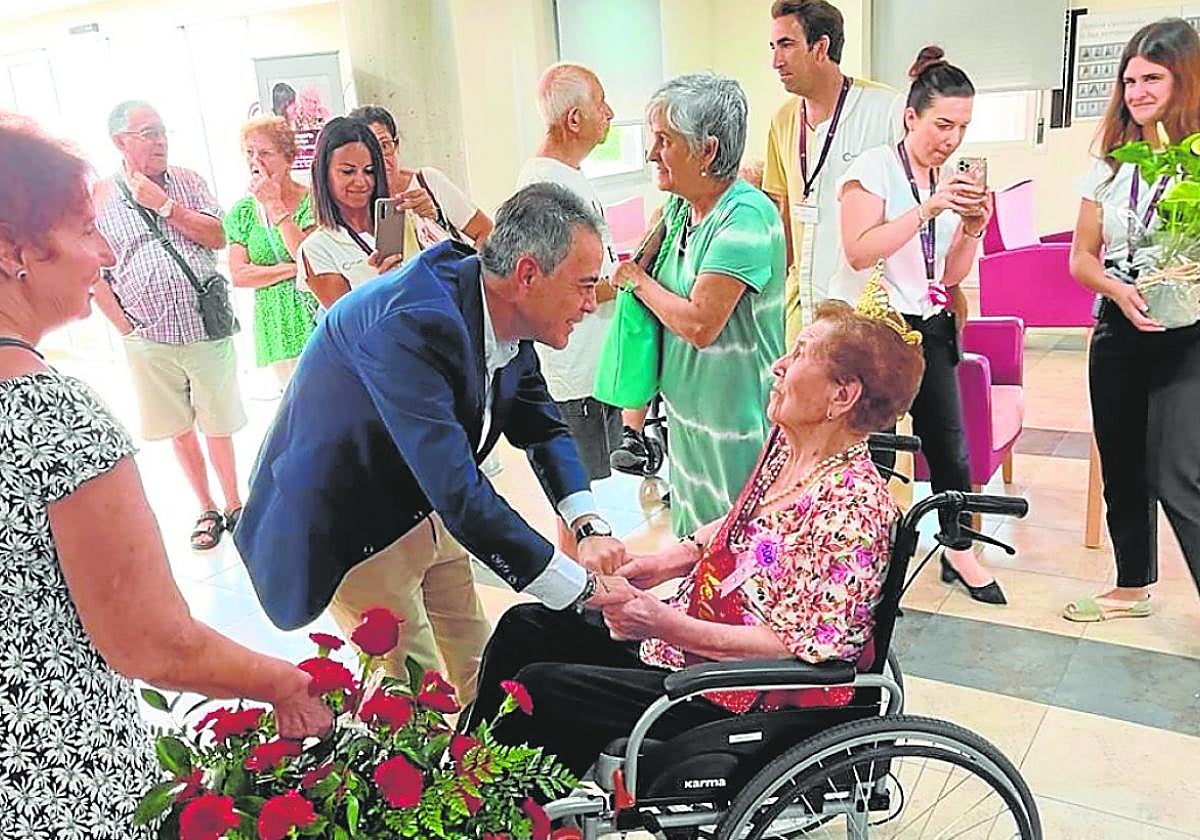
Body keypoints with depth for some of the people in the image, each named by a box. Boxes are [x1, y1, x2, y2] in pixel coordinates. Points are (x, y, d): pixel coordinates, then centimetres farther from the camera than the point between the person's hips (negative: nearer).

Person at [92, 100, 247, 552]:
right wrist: (124, 325, -5)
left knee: (218, 425, 9)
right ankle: (207, 510, 26)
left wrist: (164, 205, -13)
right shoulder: (100, 197, -1)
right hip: (150, 340, 0)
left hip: (207, 329, 0)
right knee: (180, 429, 11)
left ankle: (234, 505, 25)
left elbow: (217, 238, -4)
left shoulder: (187, 181, 5)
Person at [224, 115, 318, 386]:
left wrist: (275, 206, -14)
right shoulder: (242, 211, 9)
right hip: (277, 330, 4)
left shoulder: (311, 200, -3)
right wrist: (293, 268, -11)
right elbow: (238, 276, 0)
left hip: (319, 321, -4)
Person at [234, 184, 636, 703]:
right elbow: (459, 495, -39)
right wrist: (584, 587, -31)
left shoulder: (504, 312, -9)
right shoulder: (410, 323, -36)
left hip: (424, 510, 8)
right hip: (349, 530, -8)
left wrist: (589, 525, -11)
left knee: (476, 670, 16)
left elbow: (541, 427, 4)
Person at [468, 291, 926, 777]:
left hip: (740, 702, -9)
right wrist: (667, 561, 2)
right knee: (524, 627, 9)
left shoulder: (851, 504, -25)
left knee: (538, 688, -14)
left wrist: (668, 626, -27)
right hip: (680, 638, 9)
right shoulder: (787, 444, 1)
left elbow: (800, 645, -25)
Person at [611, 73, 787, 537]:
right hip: (688, 406, 8)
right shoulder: (679, 207, 3)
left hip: (736, 418, -8)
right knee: (696, 538, 24)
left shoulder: (746, 216, -22)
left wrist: (639, 280, -13)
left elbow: (700, 324, -26)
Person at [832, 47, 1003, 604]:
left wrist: (973, 226, -4)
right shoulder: (874, 168, -8)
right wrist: (927, 209, -23)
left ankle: (958, 552, 26)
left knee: (949, 445, 9)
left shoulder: (952, 183, 11)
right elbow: (859, 251, -21)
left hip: (929, 328, 6)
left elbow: (951, 275, 12)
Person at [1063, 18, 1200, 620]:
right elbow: (1081, 258, 9)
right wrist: (1119, 290, -10)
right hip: (1118, 331, 5)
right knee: (1122, 468, 14)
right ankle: (1132, 587, 31)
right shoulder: (1110, 167, 9)